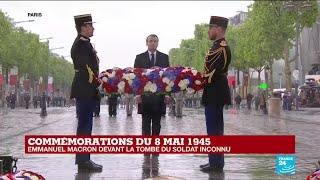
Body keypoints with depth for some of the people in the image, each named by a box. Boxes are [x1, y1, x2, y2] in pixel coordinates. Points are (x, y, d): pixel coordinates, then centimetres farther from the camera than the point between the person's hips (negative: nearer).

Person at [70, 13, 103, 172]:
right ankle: (83, 161, -4)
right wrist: (98, 83, -13)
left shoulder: (85, 44, 18)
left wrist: (96, 83, 12)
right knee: (85, 125, -7)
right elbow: (84, 68, -20)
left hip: (87, 90, 10)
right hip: (85, 90, -10)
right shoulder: (80, 44, -13)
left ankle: (82, 159, 18)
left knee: (85, 124, 12)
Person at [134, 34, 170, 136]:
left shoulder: (164, 57, 10)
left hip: (159, 96, 1)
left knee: (157, 123, 5)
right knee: (146, 123, -1)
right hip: (144, 95, -1)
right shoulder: (140, 58, 7)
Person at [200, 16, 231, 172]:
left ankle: (216, 163, -1)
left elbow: (214, 72, -21)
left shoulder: (221, 48, -16)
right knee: (215, 128, 12)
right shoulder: (218, 46, 16)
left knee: (214, 128, -6)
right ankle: (216, 161, 19)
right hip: (215, 93, 10)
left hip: (215, 94, -10)